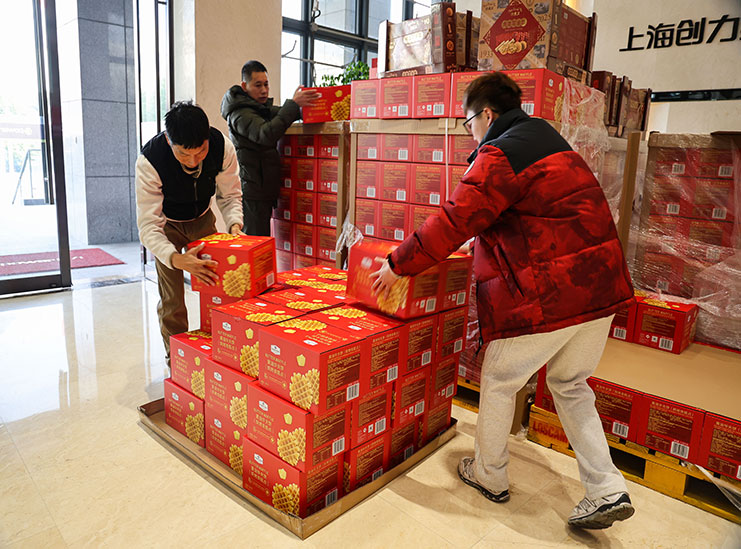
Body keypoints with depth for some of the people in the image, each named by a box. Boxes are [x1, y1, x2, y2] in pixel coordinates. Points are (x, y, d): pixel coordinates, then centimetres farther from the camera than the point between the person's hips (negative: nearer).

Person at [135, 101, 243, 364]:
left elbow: (230, 195, -13)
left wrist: (234, 225, -34)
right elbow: (148, 226, -37)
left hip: (202, 218, 3)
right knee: (171, 298, -7)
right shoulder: (149, 161, -37)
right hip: (167, 224, -2)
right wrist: (177, 259, -55)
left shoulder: (222, 146, -29)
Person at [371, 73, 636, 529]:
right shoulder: (548, 140, 18)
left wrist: (398, 264, -8)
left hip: (547, 294, -9)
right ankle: (608, 491, 21)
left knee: (499, 383, 11)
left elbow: (455, 220, -18)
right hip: (600, 285, 10)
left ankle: (489, 476, 28)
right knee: (571, 386, 21)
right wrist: (483, 244, 32)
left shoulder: (501, 154, -12)